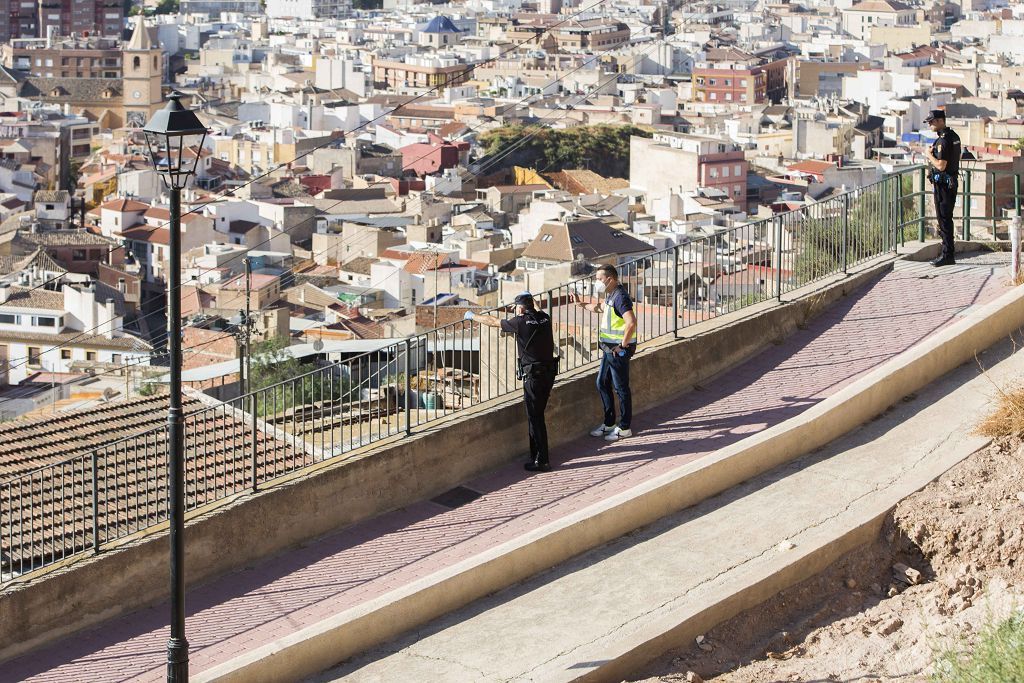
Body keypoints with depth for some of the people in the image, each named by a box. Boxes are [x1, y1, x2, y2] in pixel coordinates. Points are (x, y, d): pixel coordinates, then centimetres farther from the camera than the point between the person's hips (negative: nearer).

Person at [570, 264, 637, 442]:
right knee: (602, 384, 16)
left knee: (621, 388, -1)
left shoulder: (620, 297, -20)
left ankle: (624, 428, 9)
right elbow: (600, 308, 36)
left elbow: (631, 322, -32)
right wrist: (582, 304, 37)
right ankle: (609, 423, 27)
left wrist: (623, 345, -24)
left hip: (618, 351, -10)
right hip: (609, 349, 10)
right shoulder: (611, 295, 12)